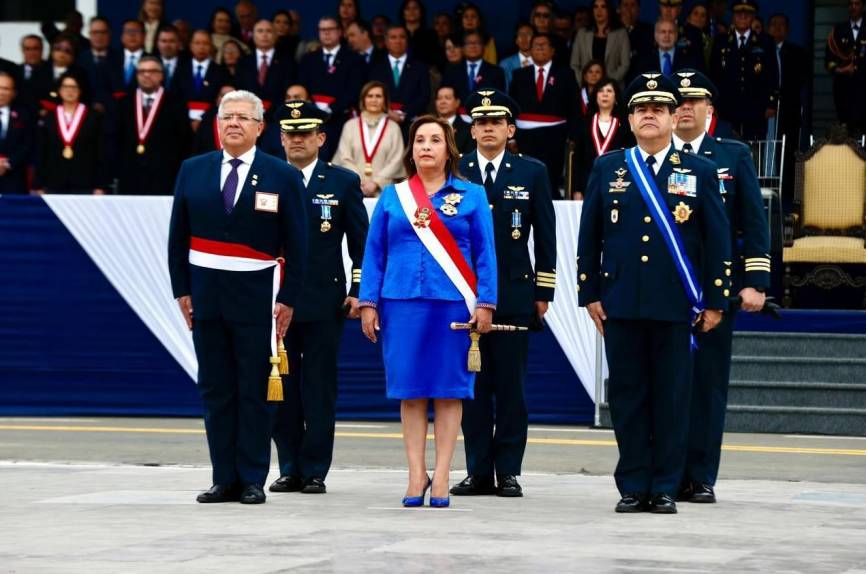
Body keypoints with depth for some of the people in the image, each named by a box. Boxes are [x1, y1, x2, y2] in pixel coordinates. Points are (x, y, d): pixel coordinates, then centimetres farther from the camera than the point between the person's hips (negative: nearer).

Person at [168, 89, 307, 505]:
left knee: (254, 392, 1)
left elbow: (296, 245, -1)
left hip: (256, 296, -3)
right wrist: (181, 290, 4)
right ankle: (225, 479, 10)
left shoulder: (282, 177, 0)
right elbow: (178, 237, 10)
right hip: (205, 294, 3)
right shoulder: (193, 171, 7)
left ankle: (252, 481, 6)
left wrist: (288, 299, -6)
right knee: (215, 390, 5)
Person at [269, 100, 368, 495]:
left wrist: (359, 292, -3)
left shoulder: (343, 182, 5)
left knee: (319, 388, 0)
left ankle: (315, 471, 5)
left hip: (323, 302, -2)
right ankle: (290, 469, 11)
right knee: (281, 387, 4)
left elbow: (361, 244, 5)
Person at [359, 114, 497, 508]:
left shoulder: (471, 196, 6)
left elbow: (485, 253, 4)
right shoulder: (392, 197, 10)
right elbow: (374, 252, 9)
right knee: (410, 390, 2)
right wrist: (368, 303, 1)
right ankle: (416, 474, 7)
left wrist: (485, 304, -4)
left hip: (453, 304, -1)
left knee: (449, 390, 1)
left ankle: (441, 475, 4)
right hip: (403, 304, 1)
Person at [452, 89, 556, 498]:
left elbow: (545, 237, 7)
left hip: (514, 295, -1)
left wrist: (543, 293, 2)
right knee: (472, 386, 2)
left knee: (511, 386, 0)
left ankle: (508, 472, 5)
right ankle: (478, 472, 8)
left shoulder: (532, 172, 7)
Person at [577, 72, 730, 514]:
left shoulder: (699, 172, 6)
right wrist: (590, 294, 5)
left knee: (672, 398, 1)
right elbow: (589, 236, 11)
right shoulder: (607, 169, 10)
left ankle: (665, 488, 7)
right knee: (627, 396, 3)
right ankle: (633, 487, 8)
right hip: (620, 305, 1)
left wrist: (715, 301, 1)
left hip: (676, 307, -1)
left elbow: (718, 240, 6)